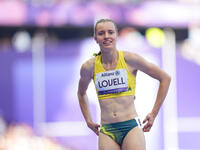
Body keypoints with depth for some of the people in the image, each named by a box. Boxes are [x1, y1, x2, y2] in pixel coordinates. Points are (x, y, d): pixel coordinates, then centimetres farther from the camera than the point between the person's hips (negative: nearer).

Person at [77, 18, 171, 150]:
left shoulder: (129, 59, -3)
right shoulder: (89, 67, 4)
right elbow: (81, 93, 27)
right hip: (106, 132, 2)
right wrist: (89, 120, 19)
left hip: (131, 127, -2)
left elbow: (165, 78, 5)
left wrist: (154, 113, 5)